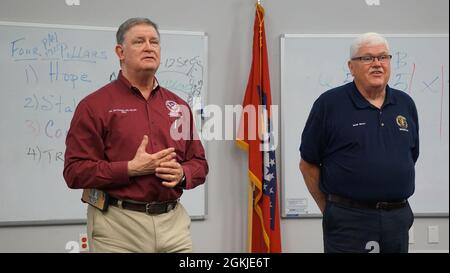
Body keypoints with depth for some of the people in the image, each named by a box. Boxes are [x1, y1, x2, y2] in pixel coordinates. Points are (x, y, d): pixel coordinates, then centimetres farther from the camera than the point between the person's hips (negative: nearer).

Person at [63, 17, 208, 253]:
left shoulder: (179, 106, 11)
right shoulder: (94, 105, -3)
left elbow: (199, 163, 15)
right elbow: (75, 171, -9)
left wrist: (182, 173, -7)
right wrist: (131, 169, -17)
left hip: (174, 222, 4)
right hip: (118, 224, -4)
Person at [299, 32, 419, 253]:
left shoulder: (406, 104, 8)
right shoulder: (329, 103, -6)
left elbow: (410, 159, 17)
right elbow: (308, 164, -3)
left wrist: (397, 204, 15)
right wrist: (329, 210, 2)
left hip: (398, 219, 5)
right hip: (348, 221, -5)